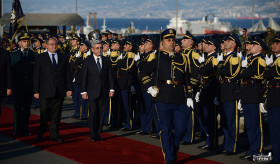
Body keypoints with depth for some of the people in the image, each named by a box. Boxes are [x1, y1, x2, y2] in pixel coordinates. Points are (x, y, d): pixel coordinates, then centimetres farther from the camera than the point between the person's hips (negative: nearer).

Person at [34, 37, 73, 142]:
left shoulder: (64, 58, 10)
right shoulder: (41, 58, 2)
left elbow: (68, 73, 9)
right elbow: (36, 75, -1)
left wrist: (69, 88, 2)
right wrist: (36, 90, -6)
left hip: (59, 91, 2)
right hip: (45, 91, -2)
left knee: (56, 114, 7)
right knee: (44, 113, 2)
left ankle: (54, 135, 14)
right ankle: (41, 133, 20)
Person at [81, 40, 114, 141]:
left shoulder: (106, 61, 10)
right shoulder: (87, 61, 1)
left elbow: (110, 76, 11)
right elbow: (84, 78, 0)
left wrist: (111, 89, 2)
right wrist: (84, 92, -5)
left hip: (103, 92, 3)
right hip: (92, 92, -3)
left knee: (101, 113, 3)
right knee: (93, 113, -6)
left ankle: (98, 134, 11)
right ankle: (92, 135, 3)